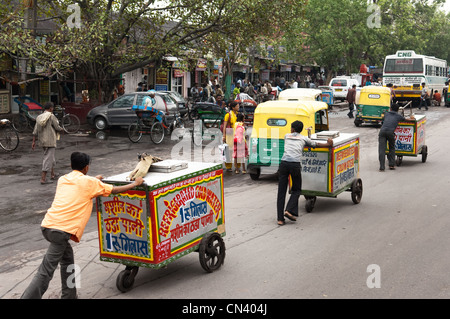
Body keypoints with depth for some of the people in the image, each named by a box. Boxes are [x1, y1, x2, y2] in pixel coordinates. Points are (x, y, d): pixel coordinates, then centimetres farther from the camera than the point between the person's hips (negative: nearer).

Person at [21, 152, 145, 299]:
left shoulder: (62, 179, 20)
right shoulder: (89, 182, 2)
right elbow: (115, 190, 8)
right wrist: (136, 183, 21)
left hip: (47, 225, 8)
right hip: (61, 230, -8)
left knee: (67, 258, 24)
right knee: (45, 272, -7)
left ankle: (68, 295, 30)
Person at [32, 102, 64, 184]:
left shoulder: (39, 117, 10)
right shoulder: (51, 116, -11)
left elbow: (35, 131, 8)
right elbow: (57, 127, -10)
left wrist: (34, 142, 11)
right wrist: (61, 129, 13)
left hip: (42, 141, 8)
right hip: (50, 141, -8)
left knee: (51, 157, 22)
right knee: (48, 159, -6)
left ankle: (52, 174, 32)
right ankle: (43, 179, -9)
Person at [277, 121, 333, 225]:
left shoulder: (287, 136, 24)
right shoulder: (303, 138, 18)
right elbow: (316, 144, 27)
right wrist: (329, 144, 46)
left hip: (284, 163, 2)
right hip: (295, 164, -1)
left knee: (281, 192, 5)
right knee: (296, 190, 17)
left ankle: (280, 219, 1)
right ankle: (289, 210, -4)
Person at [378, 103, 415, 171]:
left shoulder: (386, 114, 30)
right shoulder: (398, 116, 23)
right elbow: (406, 119, 41)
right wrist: (411, 118, 65)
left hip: (382, 131, 1)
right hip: (390, 131, -1)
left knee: (382, 149, -2)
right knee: (392, 148, 21)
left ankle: (382, 167, -9)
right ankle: (392, 165, 16)